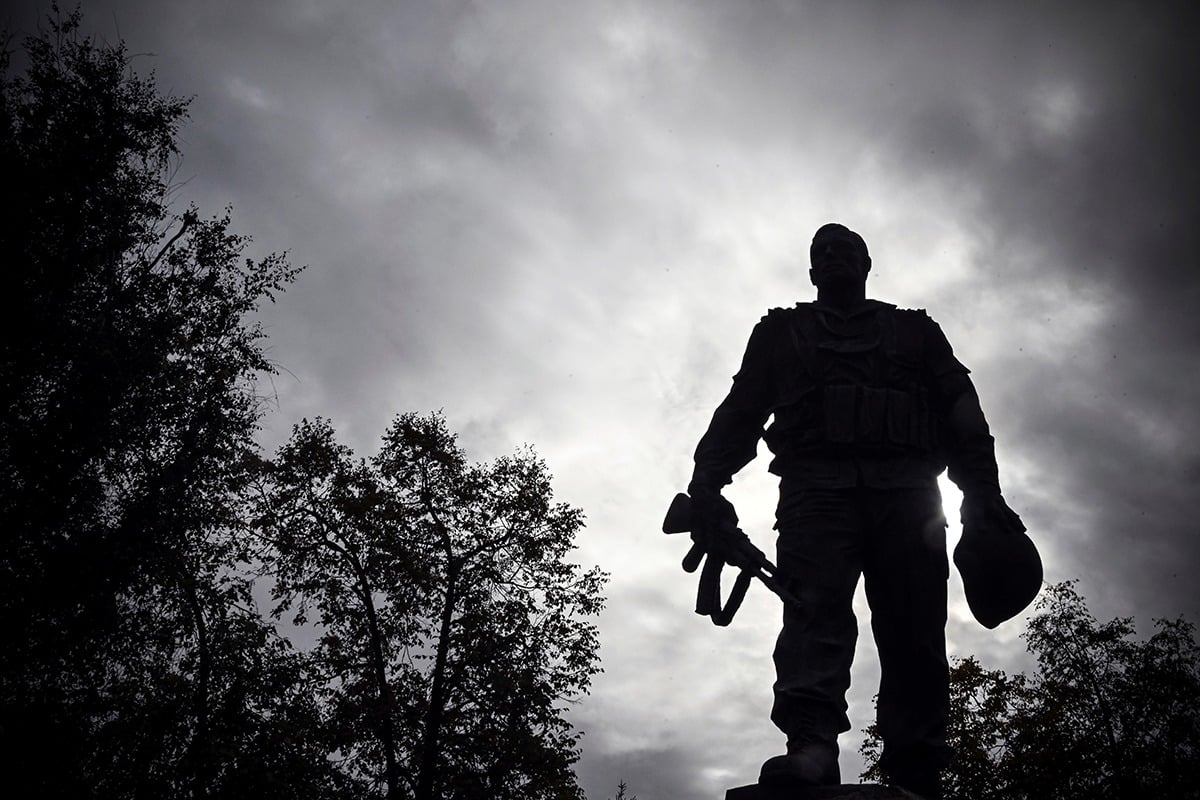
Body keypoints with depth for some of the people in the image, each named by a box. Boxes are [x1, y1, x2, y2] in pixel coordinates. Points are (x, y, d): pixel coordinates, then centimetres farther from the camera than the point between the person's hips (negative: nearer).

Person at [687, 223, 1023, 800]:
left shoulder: (915, 331, 29)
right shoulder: (781, 332, 28)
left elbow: (961, 413, 17)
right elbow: (740, 413, 16)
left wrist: (982, 493, 0)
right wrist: (706, 485, -1)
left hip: (906, 492, 1)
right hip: (817, 487, -1)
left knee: (915, 635, -11)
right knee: (815, 608, -23)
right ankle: (810, 747, -37)